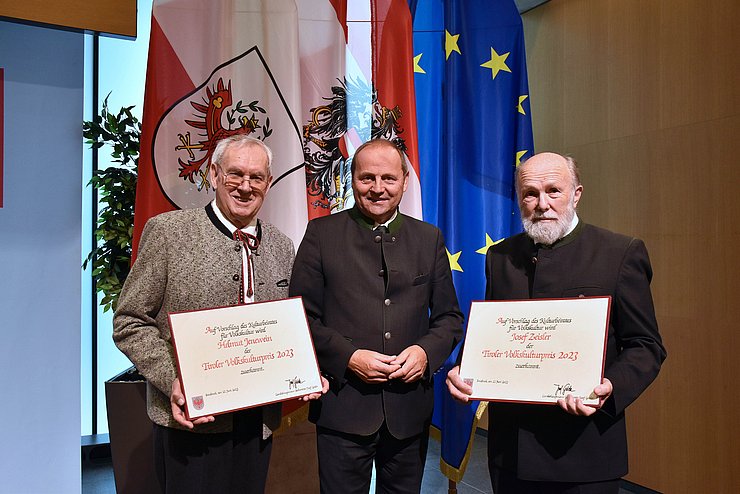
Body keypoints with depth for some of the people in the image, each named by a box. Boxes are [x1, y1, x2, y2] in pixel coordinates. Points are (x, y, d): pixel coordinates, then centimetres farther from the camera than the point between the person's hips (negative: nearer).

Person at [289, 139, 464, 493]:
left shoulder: (429, 239, 7)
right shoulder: (322, 234, -1)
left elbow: (449, 317, 10)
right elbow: (302, 316, -3)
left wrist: (427, 351, -9)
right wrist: (348, 357, -15)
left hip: (410, 410, 3)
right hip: (343, 409, -2)